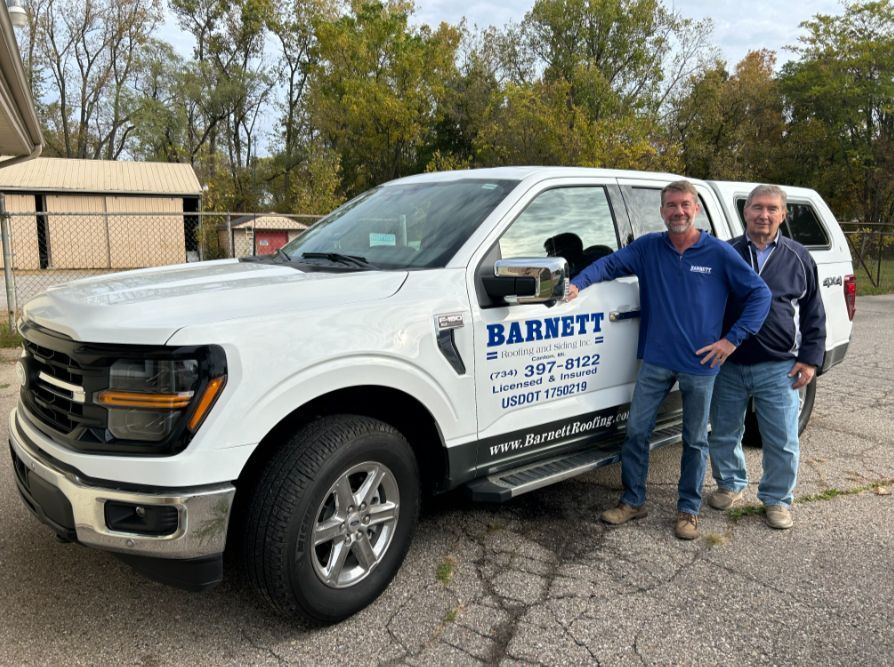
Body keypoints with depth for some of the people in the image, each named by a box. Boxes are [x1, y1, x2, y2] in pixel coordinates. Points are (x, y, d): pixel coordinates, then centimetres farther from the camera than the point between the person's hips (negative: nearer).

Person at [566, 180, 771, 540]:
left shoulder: (719, 253, -4)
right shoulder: (648, 247, 2)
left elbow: (760, 294, -2)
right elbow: (610, 263, 0)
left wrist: (733, 338, -8)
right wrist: (578, 283, -19)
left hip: (700, 365, -2)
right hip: (655, 361, 2)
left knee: (695, 441, 10)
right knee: (636, 431, 7)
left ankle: (688, 510, 26)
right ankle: (632, 502, 24)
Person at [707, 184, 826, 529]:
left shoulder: (798, 257, 3)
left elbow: (813, 314, 7)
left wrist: (810, 358, 1)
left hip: (778, 368, 0)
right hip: (728, 365, 1)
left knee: (782, 440, 5)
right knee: (723, 435, 12)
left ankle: (777, 499, 24)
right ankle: (730, 484, 35)